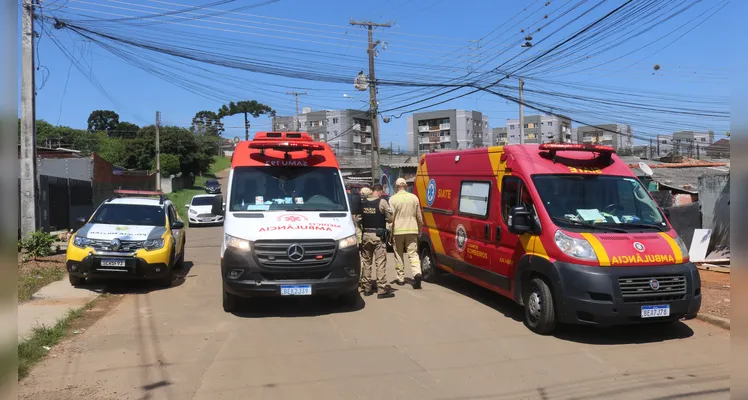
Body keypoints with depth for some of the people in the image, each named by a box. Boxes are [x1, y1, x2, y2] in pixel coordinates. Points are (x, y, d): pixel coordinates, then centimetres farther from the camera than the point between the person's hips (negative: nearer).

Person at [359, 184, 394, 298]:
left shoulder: (362, 202, 4)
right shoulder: (382, 202, -9)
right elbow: (391, 218, -7)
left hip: (365, 234, 5)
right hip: (378, 235, -5)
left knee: (366, 262, 14)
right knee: (380, 263, -2)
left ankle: (367, 288, 20)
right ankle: (382, 290, -2)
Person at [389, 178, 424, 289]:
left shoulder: (393, 199, -7)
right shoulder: (414, 197, 2)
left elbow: (391, 217, -8)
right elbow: (419, 216, 8)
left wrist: (390, 233, 0)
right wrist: (419, 229, 21)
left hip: (398, 231, -2)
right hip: (412, 230, 2)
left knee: (399, 256, 11)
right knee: (413, 254, 4)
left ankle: (401, 278, 16)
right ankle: (417, 273, -19)